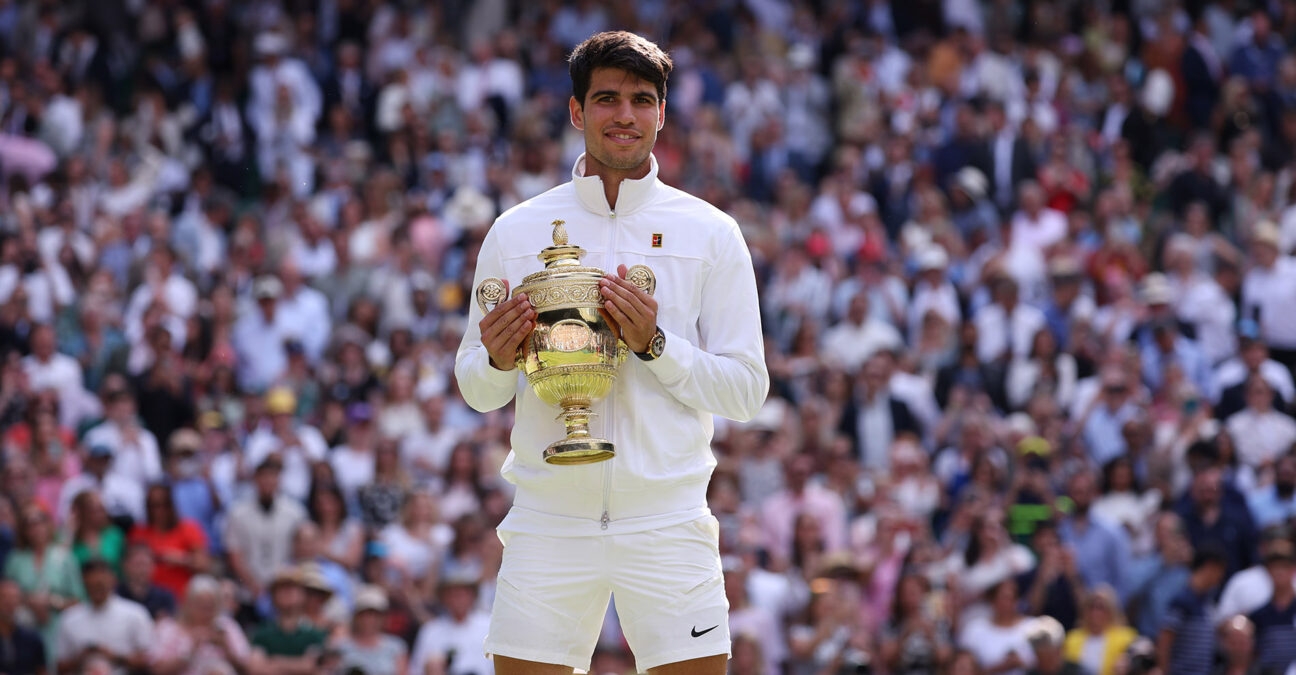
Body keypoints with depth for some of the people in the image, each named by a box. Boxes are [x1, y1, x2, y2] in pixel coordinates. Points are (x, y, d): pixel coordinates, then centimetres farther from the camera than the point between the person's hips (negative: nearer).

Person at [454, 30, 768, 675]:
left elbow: (746, 390, 2)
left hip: (668, 518, -1)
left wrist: (654, 345, -14)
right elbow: (476, 390, 11)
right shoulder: (516, 230, 7)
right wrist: (498, 360, -12)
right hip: (548, 519, 1)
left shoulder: (711, 233, 4)